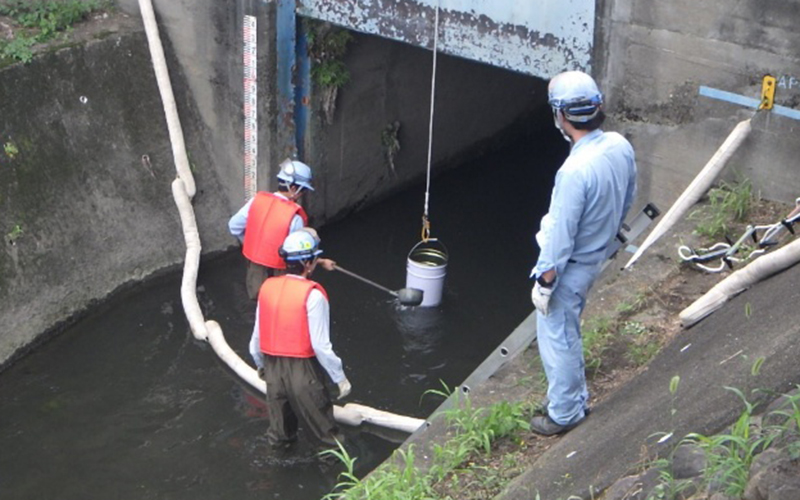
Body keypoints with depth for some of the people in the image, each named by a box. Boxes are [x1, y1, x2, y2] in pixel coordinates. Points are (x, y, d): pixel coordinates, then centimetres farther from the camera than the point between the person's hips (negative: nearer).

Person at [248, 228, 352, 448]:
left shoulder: (267, 287, -3)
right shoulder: (312, 295, -20)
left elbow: (257, 334, 5)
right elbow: (321, 345, -20)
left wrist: (260, 364, 23)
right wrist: (340, 378, -9)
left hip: (272, 366, 5)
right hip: (303, 370, -5)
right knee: (320, 418, 13)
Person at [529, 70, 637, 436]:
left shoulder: (576, 170, -35)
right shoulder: (620, 146, -10)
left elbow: (561, 235, -27)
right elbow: (627, 201, 6)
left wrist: (544, 282, -15)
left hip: (570, 266, -8)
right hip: (596, 255, 8)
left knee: (556, 338, 12)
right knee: (568, 332, 27)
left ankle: (564, 413, 29)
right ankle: (575, 395, 45)